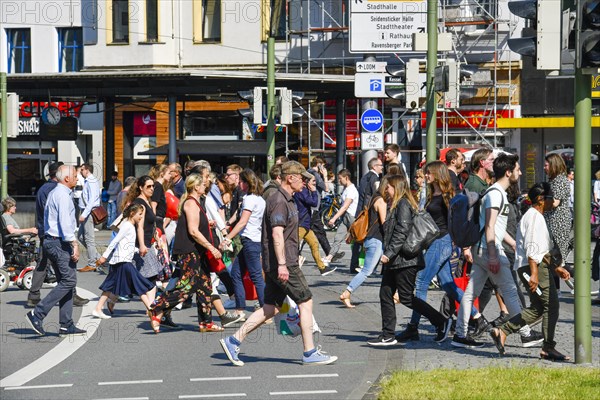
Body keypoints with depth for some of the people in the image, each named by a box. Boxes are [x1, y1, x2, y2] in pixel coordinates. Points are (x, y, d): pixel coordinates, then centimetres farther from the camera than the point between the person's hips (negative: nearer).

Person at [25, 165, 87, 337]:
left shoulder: (54, 193, 19)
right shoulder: (62, 195, -13)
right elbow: (65, 222, -22)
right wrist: (74, 244, -23)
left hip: (52, 241, 11)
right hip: (59, 243, -11)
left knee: (65, 282, 10)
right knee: (69, 280, -11)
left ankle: (66, 325, 9)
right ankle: (37, 314, -15)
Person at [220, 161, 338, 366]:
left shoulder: (287, 201, 19)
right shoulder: (279, 202, -14)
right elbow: (277, 234, -22)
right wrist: (282, 264, -26)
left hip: (279, 264, 10)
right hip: (283, 264, -10)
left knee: (271, 307, 8)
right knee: (305, 302, -3)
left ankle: (233, 341, 7)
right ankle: (310, 353, 2)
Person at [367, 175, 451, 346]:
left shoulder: (403, 205, -13)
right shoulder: (394, 205, 18)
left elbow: (402, 232, -22)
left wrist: (389, 253, -24)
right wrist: (388, 255, 19)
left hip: (404, 260, -10)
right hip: (394, 261, 10)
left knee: (407, 298, -7)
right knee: (385, 294, 7)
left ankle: (442, 322, 0)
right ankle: (388, 335, 10)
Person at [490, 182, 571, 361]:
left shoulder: (537, 217, 24)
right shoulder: (534, 217, -10)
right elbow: (532, 247, -20)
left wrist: (556, 268, 22)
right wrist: (534, 273, -25)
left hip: (536, 267, 11)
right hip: (535, 267, -11)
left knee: (538, 308, 11)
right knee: (551, 305, -9)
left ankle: (502, 331, 9)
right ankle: (548, 348, -7)